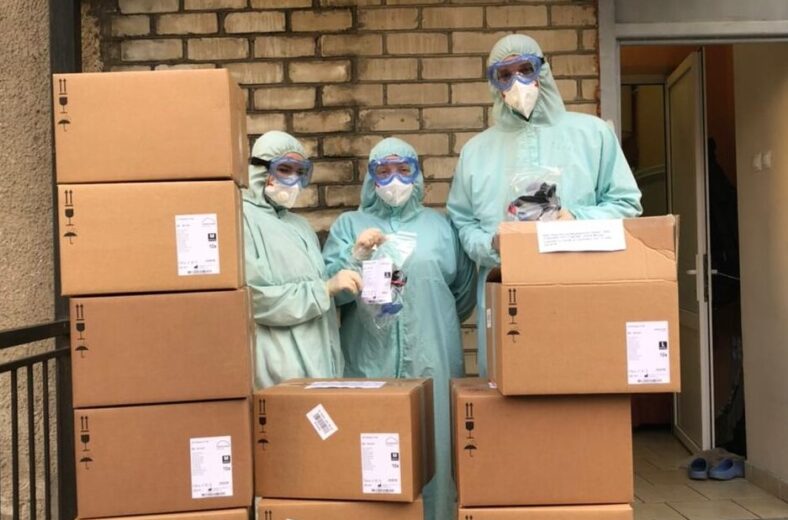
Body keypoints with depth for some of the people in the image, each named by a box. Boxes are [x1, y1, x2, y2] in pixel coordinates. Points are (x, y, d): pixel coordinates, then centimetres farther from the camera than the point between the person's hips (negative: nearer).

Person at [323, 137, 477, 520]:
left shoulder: (440, 225, 14)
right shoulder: (348, 225, 11)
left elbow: (464, 293, 14)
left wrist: (434, 325, 10)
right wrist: (356, 256, -13)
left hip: (432, 361, 1)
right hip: (370, 362, -1)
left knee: (433, 445, 2)